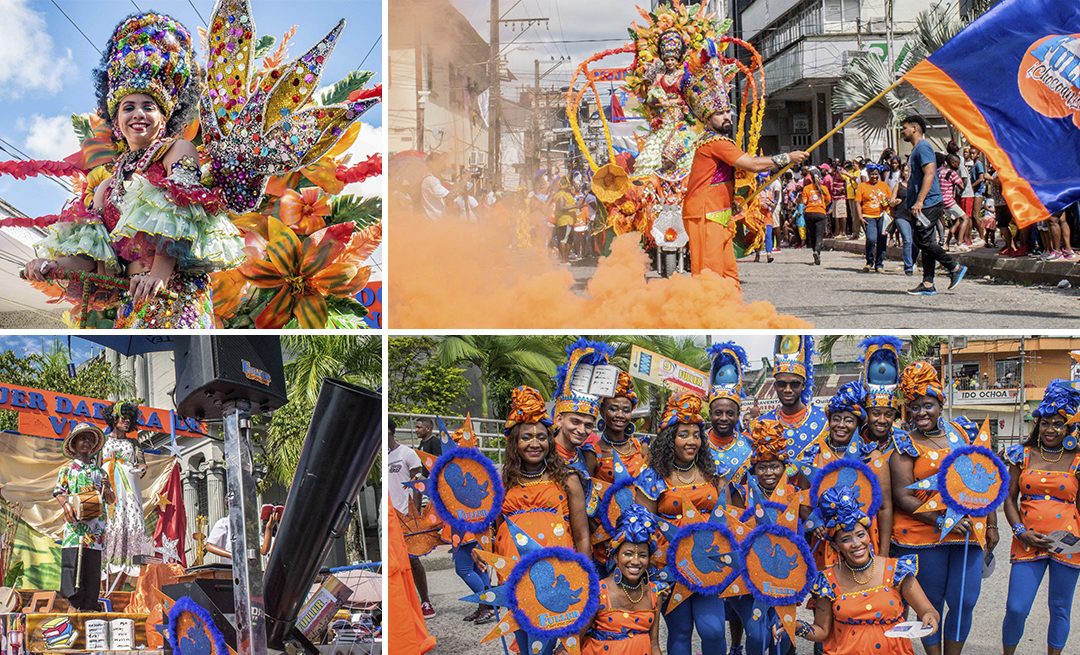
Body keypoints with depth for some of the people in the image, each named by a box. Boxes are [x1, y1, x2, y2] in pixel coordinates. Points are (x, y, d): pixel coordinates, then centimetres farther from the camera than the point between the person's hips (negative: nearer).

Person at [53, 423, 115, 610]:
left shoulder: (99, 471, 19)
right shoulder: (67, 469, 11)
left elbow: (111, 500, 18)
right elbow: (59, 492, 3)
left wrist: (107, 492, -5)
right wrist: (66, 505, -17)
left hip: (95, 524, 3)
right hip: (75, 522, -3)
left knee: (93, 565, -1)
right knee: (73, 558, -13)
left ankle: (89, 605, 1)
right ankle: (74, 603, -11)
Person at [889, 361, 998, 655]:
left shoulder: (964, 431, 8)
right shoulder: (905, 444, -3)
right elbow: (903, 497, -8)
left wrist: (992, 525, 10)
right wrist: (941, 521, -17)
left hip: (969, 530, 3)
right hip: (924, 535, -3)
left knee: (965, 602, 3)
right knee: (932, 603, 6)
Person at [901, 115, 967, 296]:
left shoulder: (923, 148, -12)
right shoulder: (917, 149, 21)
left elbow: (929, 174, -22)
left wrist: (919, 201, -27)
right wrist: (909, 199, 28)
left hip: (928, 204, -11)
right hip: (924, 205, 11)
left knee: (923, 241, -11)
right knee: (925, 242, 7)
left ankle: (955, 268, -2)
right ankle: (928, 284, 7)